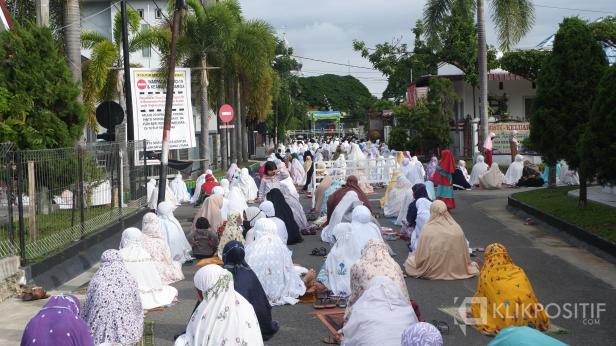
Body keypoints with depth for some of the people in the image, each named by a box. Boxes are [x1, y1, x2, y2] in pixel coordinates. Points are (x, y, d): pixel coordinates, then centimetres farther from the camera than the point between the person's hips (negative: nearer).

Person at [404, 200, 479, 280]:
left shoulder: (427, 229, -19)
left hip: (432, 271, -3)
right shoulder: (457, 228, -13)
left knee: (410, 259, 23)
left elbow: (421, 255, -15)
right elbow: (464, 253, -3)